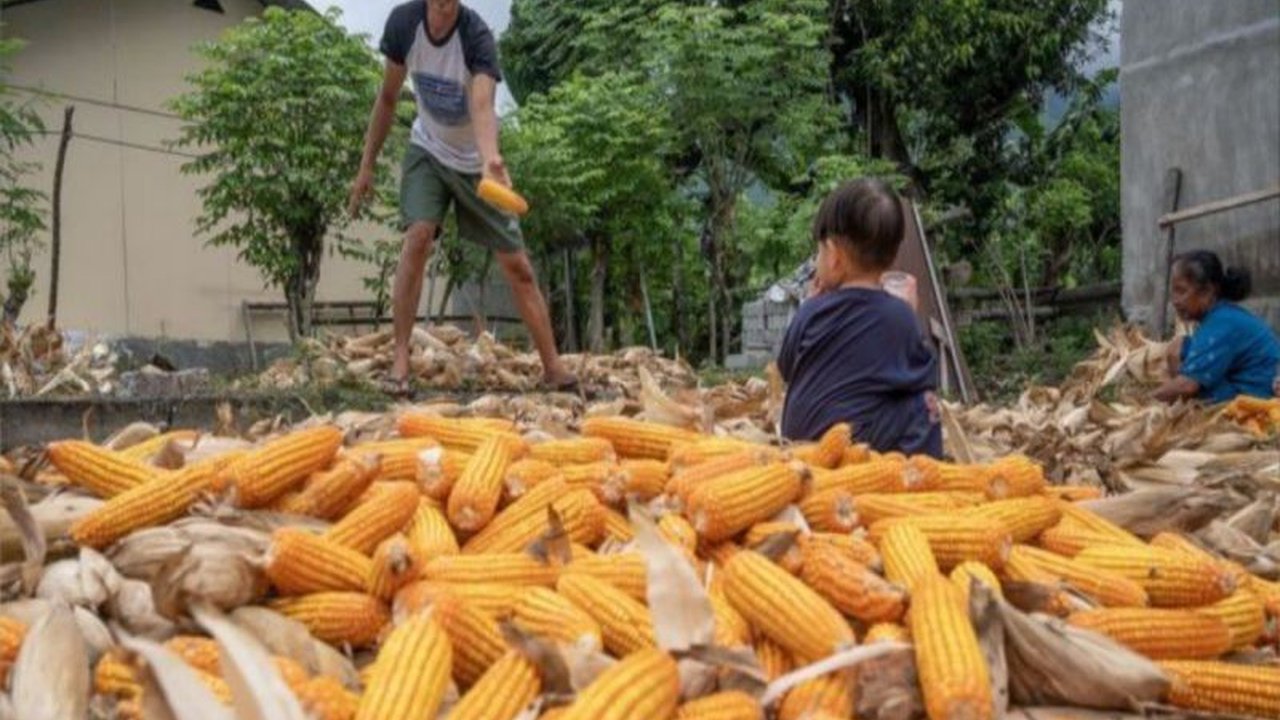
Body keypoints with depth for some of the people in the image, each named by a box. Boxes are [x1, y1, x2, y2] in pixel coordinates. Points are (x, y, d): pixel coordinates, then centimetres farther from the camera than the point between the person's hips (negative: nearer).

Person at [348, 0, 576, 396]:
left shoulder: (477, 36, -28)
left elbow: (483, 105, -47)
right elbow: (388, 98, -2)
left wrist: (491, 159, -65)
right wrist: (367, 166, -3)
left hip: (474, 161, -2)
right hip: (428, 151, 2)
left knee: (517, 266, -2)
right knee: (417, 237, -22)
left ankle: (553, 367, 8)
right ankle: (400, 358, -16)